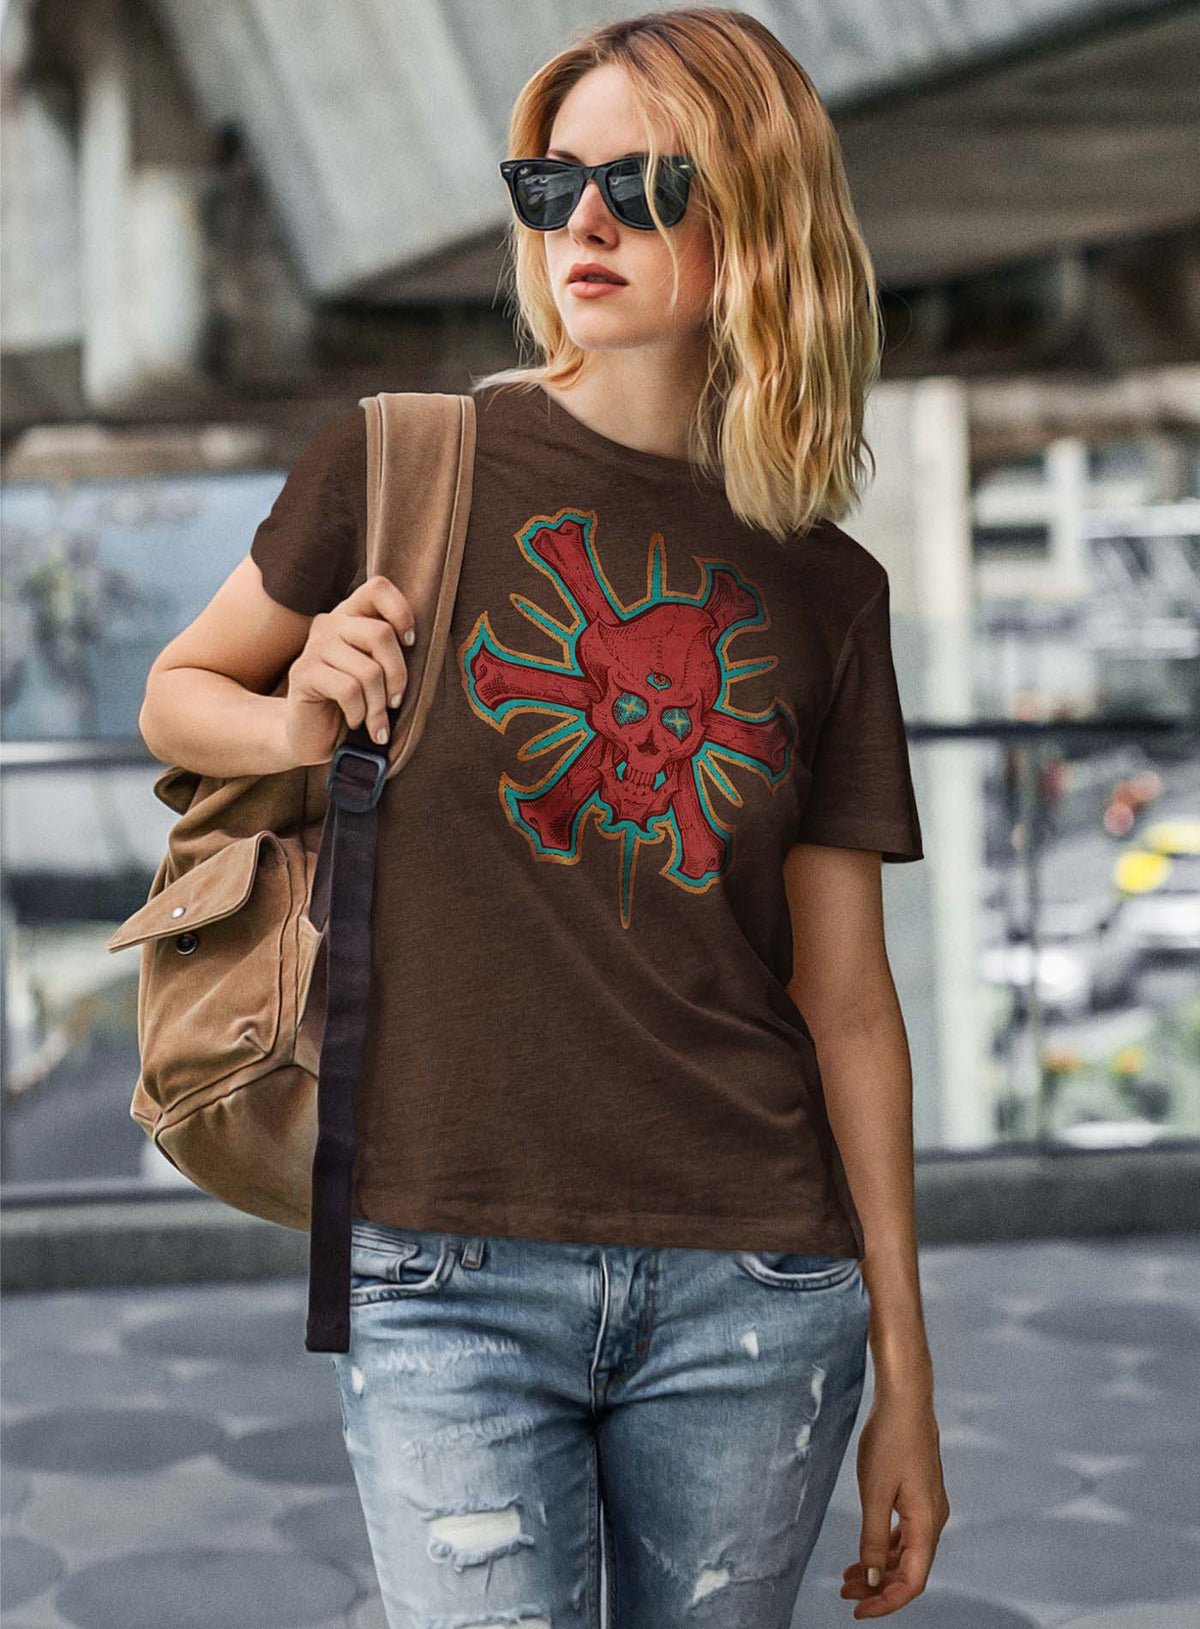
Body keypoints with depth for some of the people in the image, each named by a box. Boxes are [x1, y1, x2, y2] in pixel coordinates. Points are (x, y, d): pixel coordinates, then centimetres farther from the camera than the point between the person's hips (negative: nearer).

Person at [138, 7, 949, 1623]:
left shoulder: (825, 591, 6)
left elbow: (848, 1002, 7)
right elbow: (177, 696, 13)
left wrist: (905, 1373, 7)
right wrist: (303, 722, -11)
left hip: (750, 1291, 2)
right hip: (450, 1274, -2)